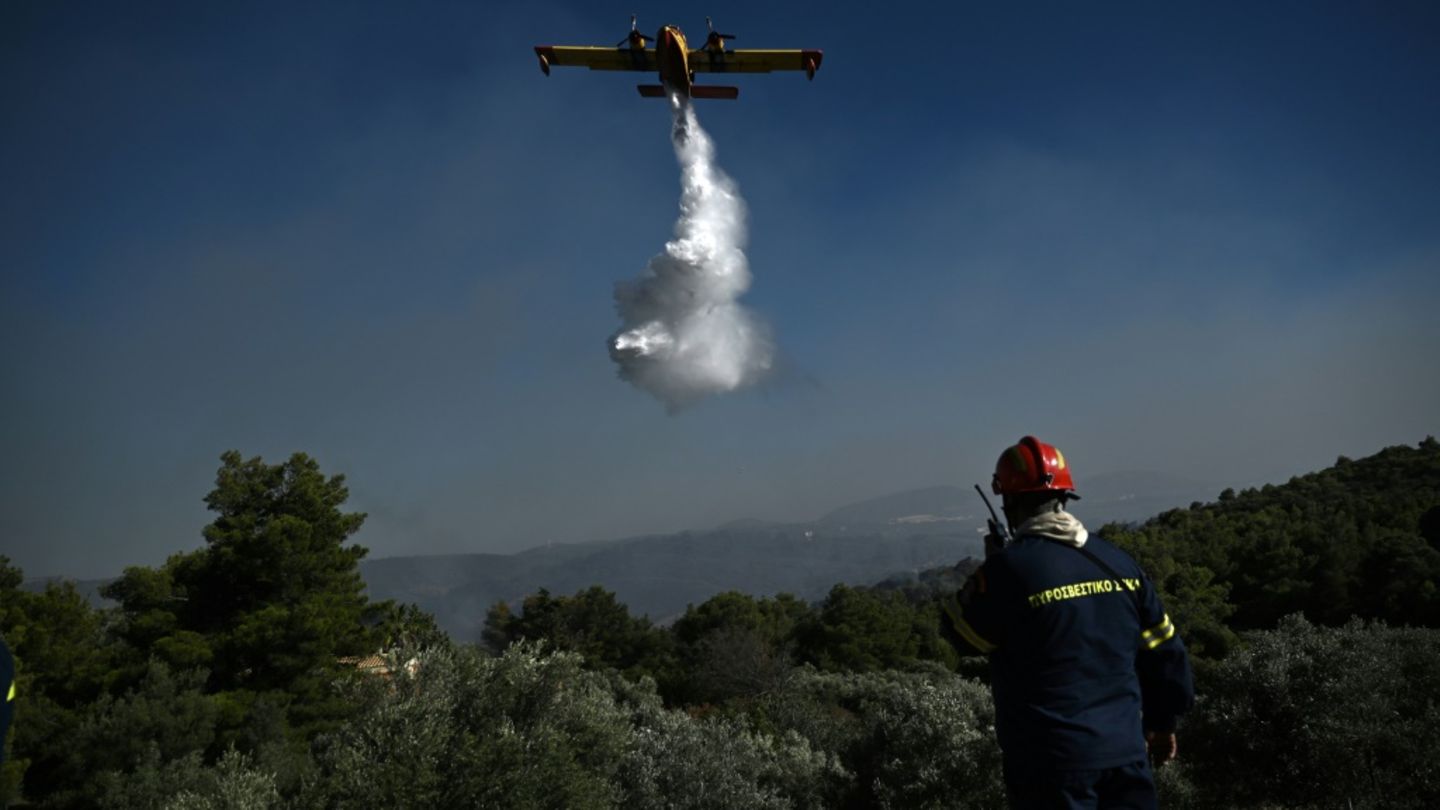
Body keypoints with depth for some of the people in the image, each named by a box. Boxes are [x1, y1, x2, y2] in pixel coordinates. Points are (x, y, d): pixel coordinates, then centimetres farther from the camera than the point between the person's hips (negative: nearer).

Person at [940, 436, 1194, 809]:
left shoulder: (1010, 568, -17)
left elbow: (959, 633, -3)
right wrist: (1163, 722, 25)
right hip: (1125, 754, 5)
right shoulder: (1119, 562, 3)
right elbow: (1164, 653, 11)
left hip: (1051, 762, -5)